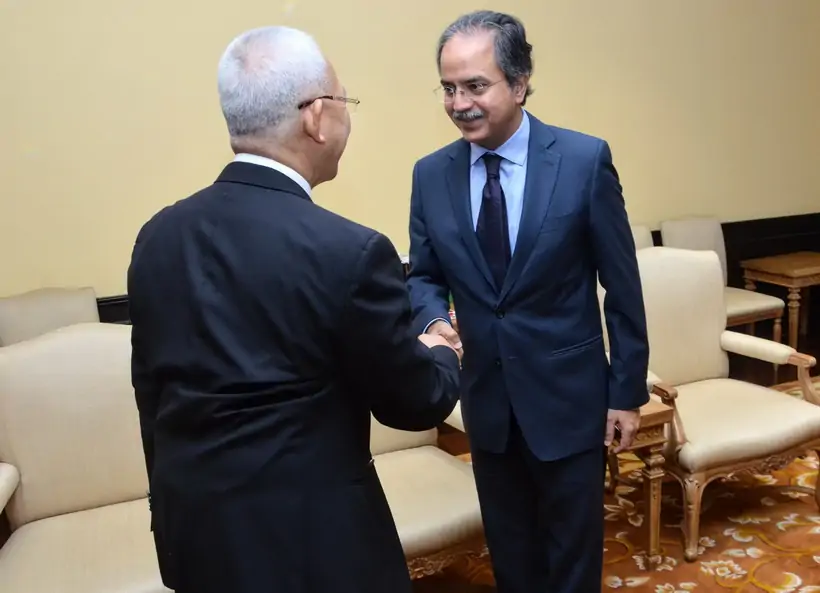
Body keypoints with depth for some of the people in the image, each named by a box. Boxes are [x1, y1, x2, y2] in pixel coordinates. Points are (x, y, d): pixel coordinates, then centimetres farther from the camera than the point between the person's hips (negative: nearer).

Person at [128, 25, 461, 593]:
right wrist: (441, 356, 12)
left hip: (191, 530, 6)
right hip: (311, 538, -5)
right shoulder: (350, 252, -21)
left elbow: (152, 395, 6)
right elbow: (413, 402, -9)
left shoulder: (158, 236, -3)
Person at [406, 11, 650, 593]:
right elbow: (424, 275, 6)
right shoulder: (431, 174, -3)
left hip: (569, 397, -3)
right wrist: (434, 319, -17)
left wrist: (628, 391, -4)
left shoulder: (585, 160, -12)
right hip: (487, 398, 3)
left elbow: (622, 285, -7)